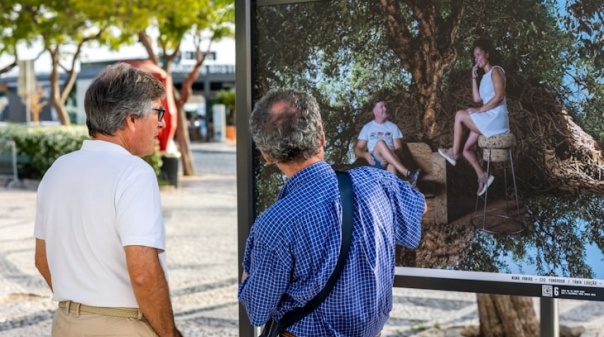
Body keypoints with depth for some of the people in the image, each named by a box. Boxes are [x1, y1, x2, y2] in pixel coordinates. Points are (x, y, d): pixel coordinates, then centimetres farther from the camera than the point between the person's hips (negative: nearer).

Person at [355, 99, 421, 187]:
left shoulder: (393, 127, 17)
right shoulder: (367, 127, 17)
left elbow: (398, 148, 6)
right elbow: (357, 150, 12)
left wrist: (388, 157, -17)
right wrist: (365, 154, -13)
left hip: (389, 161, 1)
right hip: (375, 161, -1)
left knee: (392, 166, -39)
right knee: (380, 143, -34)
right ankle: (407, 174, -51)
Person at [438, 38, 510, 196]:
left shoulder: (495, 71, -7)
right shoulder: (485, 76, 21)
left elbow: (499, 96, -20)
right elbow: (477, 98, 13)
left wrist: (480, 110, -18)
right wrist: (474, 77, 11)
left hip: (496, 119, -9)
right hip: (489, 120, 9)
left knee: (460, 115, -11)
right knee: (466, 148, 4)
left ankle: (453, 152, 0)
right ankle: (483, 177, 3)